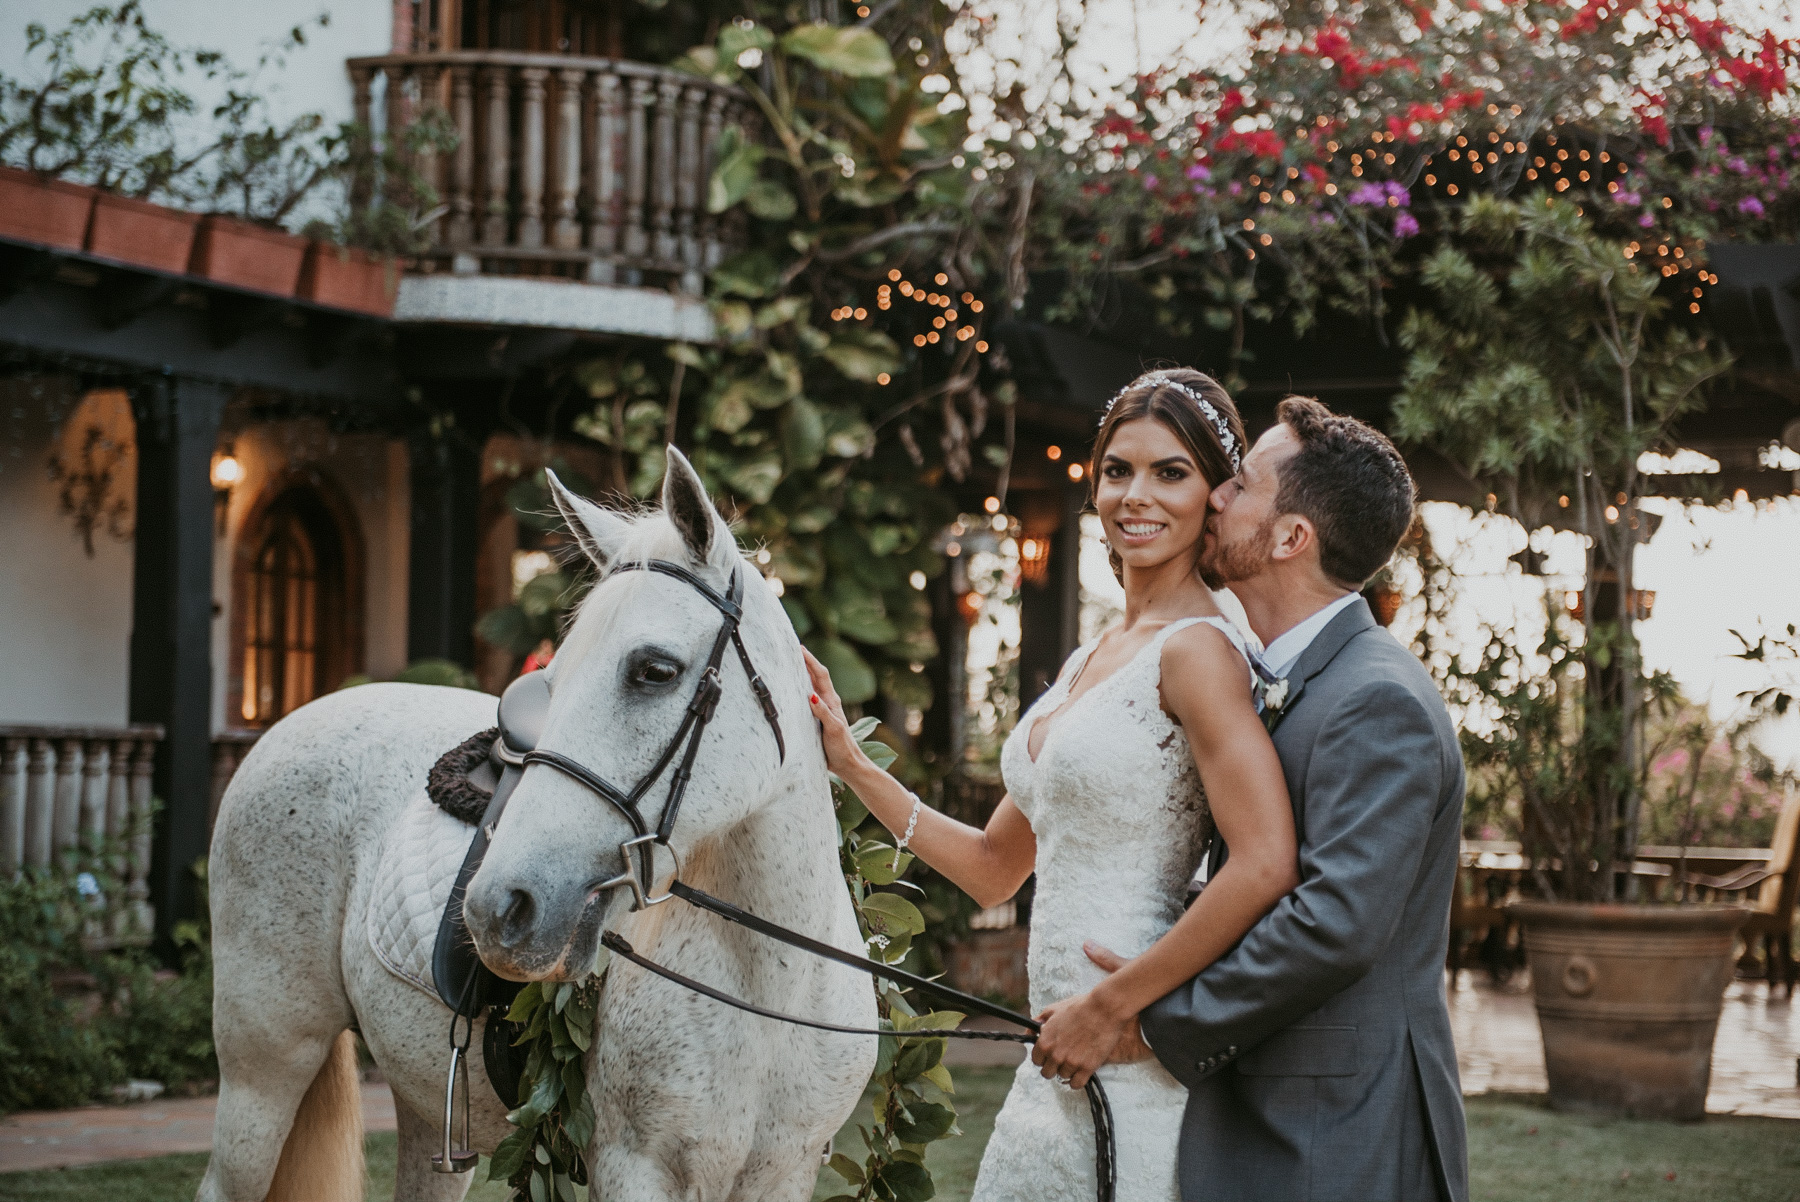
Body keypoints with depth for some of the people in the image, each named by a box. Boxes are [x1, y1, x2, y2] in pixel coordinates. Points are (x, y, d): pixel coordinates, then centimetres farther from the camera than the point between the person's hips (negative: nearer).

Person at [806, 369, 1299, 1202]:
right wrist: (849, 764, 15)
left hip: (1136, 1059, -8)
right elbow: (994, 866, 20)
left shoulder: (1197, 650, -12)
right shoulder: (1089, 663, 15)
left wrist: (1112, 1007, -18)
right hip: (1061, 1063, 8)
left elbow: (1265, 867, -24)